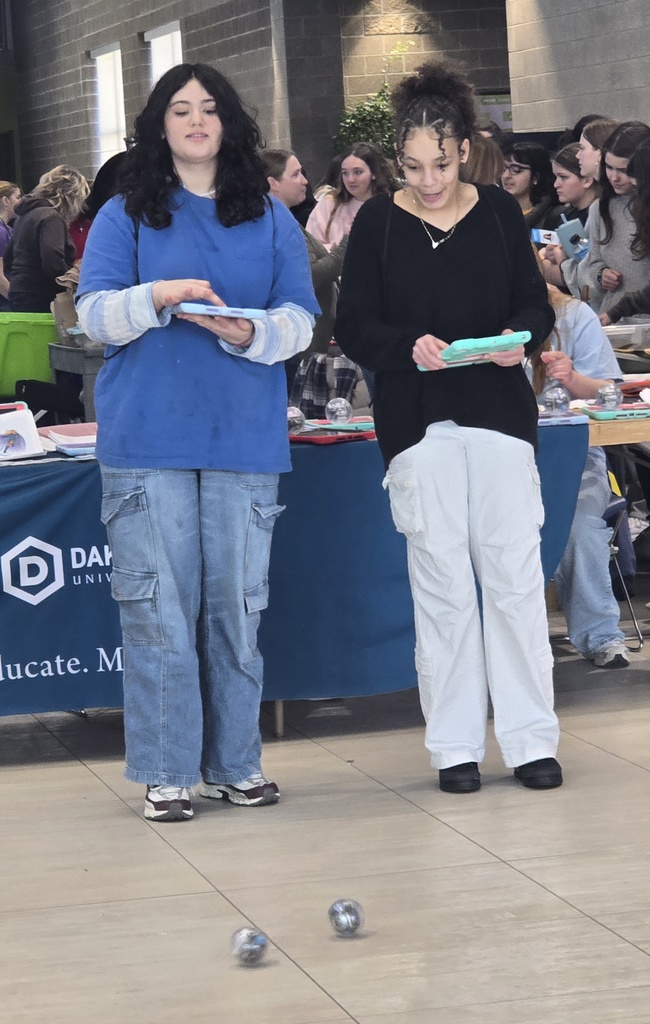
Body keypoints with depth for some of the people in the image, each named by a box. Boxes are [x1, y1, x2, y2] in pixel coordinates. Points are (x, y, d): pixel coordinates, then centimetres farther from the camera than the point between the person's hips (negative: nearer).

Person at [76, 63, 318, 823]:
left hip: (245, 439, 2)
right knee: (159, 607, -3)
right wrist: (157, 297, -20)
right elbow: (94, 315, -1)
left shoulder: (270, 218, 11)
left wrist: (251, 333, -18)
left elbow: (300, 319, 3)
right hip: (148, 439, -2)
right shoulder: (126, 215, 7)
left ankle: (234, 763, 14)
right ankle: (166, 773, 2)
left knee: (236, 605, 4)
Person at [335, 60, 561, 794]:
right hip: (418, 424, -1)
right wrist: (408, 347, -19)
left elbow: (537, 306, 9)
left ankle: (530, 738, 6)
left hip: (500, 415, 1)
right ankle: (455, 746, 10)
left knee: (515, 574, -1)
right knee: (442, 584, 2)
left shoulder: (499, 212, 4)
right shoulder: (378, 223, 0)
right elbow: (353, 327, -1)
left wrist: (520, 338, -14)